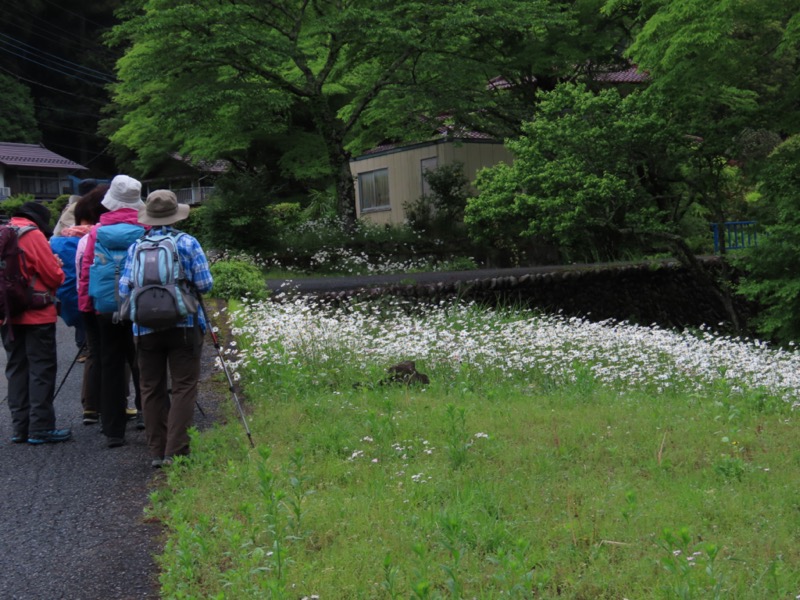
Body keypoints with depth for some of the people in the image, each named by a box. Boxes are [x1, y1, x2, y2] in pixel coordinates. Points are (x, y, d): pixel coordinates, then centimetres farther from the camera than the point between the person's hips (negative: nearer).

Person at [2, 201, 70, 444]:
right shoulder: (33, 234, -11)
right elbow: (53, 275, -13)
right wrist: (58, 267, 8)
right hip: (36, 314, -7)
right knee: (42, 369, -1)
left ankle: (20, 426, 14)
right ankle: (41, 427, -1)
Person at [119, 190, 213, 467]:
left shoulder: (136, 247, 3)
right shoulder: (188, 243, -3)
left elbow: (124, 291, -1)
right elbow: (205, 284, -6)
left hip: (146, 328, 2)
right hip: (184, 326, -2)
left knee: (152, 389, 9)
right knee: (183, 387, 0)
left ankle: (157, 452, 12)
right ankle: (176, 452, -5)